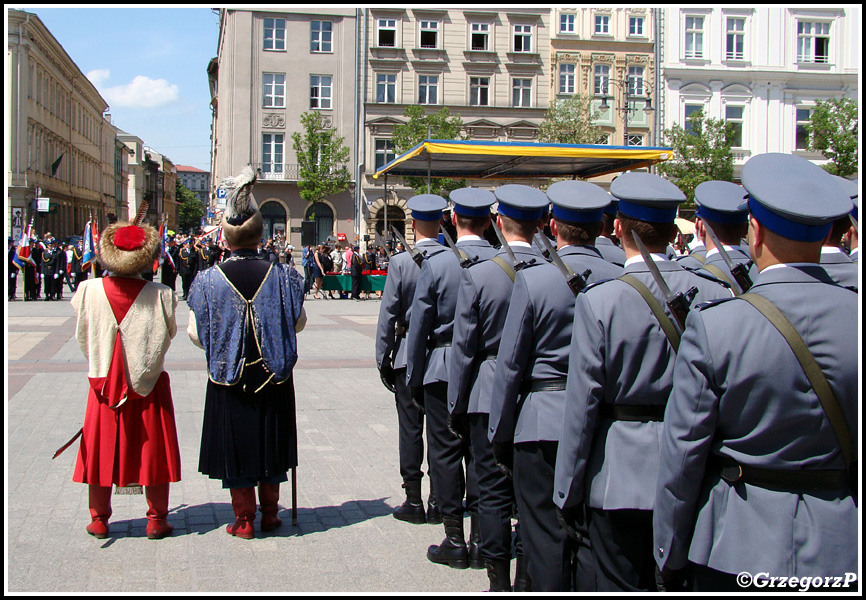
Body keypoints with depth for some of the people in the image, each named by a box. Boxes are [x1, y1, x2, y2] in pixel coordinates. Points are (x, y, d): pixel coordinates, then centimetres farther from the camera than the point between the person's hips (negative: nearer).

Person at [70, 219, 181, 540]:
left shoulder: (88, 291, -10)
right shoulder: (160, 295, -15)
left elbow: (83, 338, 2)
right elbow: (169, 334, -2)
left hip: (104, 382, 1)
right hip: (149, 382, -1)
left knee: (102, 450, 13)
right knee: (152, 450, 9)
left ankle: (99, 519, 21)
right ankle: (156, 520, 15)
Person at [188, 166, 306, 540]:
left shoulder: (209, 280, -11)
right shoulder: (281, 276, -8)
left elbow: (196, 332, -6)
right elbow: (299, 322, 1)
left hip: (228, 374, -1)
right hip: (273, 376, 2)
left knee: (235, 442, 9)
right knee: (270, 439, 15)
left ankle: (244, 520, 16)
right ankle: (269, 513, 25)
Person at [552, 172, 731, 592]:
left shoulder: (599, 300, -13)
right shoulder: (714, 296, -5)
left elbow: (582, 404, -11)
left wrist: (568, 493, -2)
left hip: (620, 479, -3)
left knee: (621, 585, 8)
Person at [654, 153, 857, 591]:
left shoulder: (713, 328, -15)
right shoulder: (854, 316, -8)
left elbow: (683, 453, -10)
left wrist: (669, 558, 2)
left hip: (738, 548, -2)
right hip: (841, 549, 3)